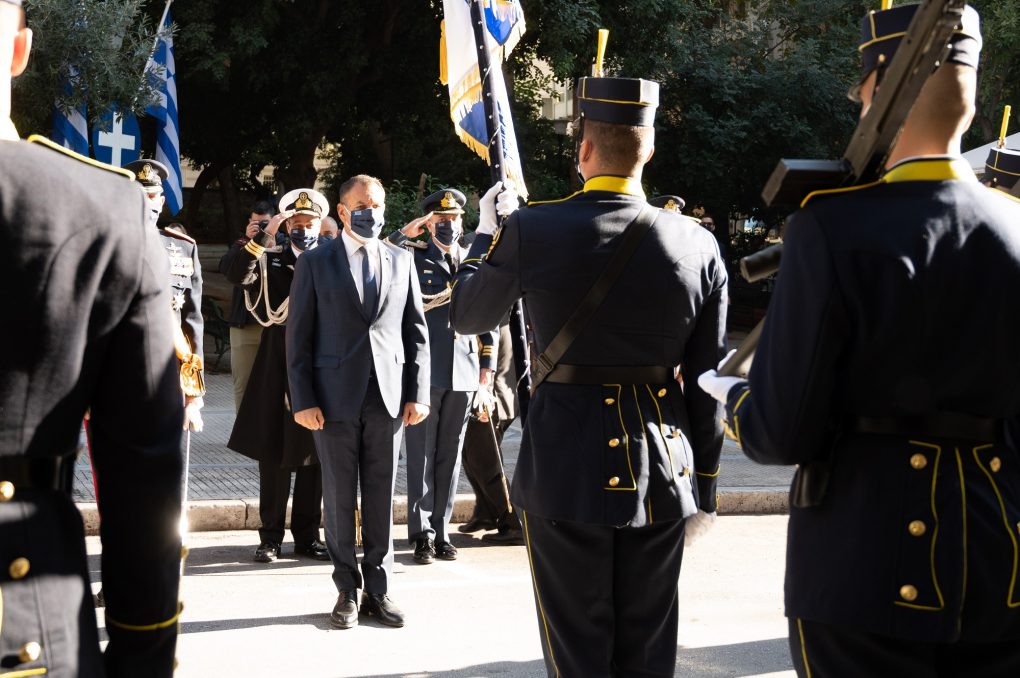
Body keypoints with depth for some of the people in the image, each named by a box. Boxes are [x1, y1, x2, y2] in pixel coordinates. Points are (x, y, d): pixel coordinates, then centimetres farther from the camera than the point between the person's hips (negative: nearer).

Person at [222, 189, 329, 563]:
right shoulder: (271, 260, 6)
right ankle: (271, 536, 11)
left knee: (313, 456, 6)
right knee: (274, 455, 3)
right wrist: (264, 235, -18)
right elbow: (237, 273, -13)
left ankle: (307, 535, 16)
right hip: (277, 371, -1)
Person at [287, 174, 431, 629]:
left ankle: (378, 589, 14)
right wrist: (302, 400, -7)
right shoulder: (315, 264, 4)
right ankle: (347, 590, 13)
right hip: (335, 398, -2)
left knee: (381, 497, 5)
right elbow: (299, 336, 1)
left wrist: (418, 394, 3)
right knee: (339, 498, 4)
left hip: (388, 398, 2)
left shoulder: (401, 261, 11)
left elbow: (416, 331, 10)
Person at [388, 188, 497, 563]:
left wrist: (487, 362, 10)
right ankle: (422, 536, 7)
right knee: (422, 455, 1)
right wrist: (402, 237, -15)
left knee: (450, 456, 9)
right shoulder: (413, 258, 3)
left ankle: (441, 533, 17)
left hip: (464, 372, 3)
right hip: (425, 370, -3)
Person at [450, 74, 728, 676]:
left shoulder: (531, 232, -11)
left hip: (567, 470, -2)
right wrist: (705, 487, 11)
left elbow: (466, 317, 7)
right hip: (663, 474, 2)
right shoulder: (697, 244, -4)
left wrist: (488, 231, 21)